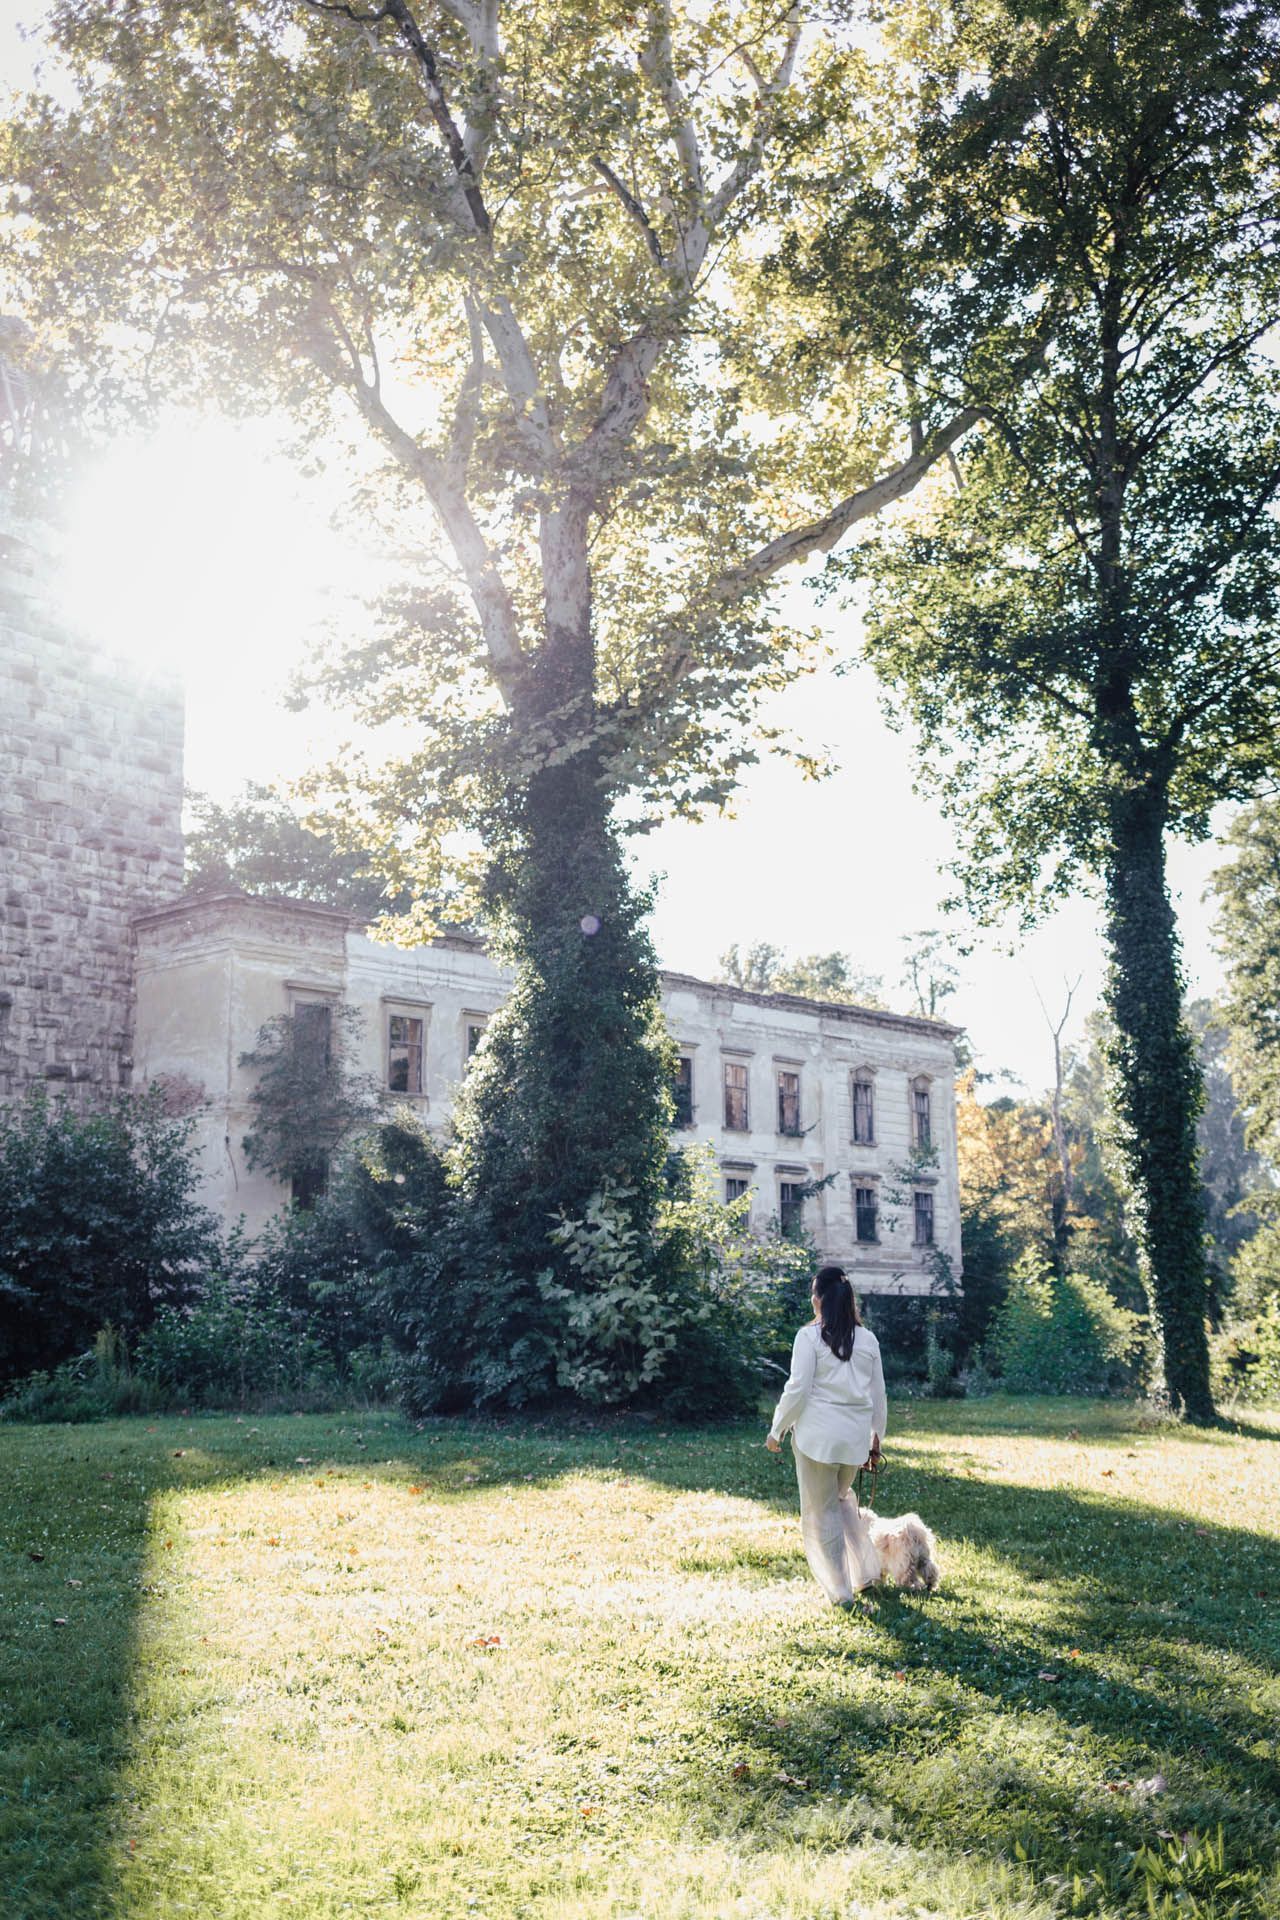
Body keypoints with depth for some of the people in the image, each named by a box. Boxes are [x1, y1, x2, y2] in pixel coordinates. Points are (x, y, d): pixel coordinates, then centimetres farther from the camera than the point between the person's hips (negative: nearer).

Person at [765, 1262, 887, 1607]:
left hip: (818, 1435, -5)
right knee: (843, 1497, 26)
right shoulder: (868, 1339, 6)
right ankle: (866, 1572, 23)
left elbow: (797, 1390, -11)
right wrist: (876, 1439, 21)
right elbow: (878, 1395, 11)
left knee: (822, 1510, 7)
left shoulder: (810, 1337, -9)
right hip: (856, 1436, 5)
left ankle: (841, 1591, 11)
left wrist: (776, 1430, 0)